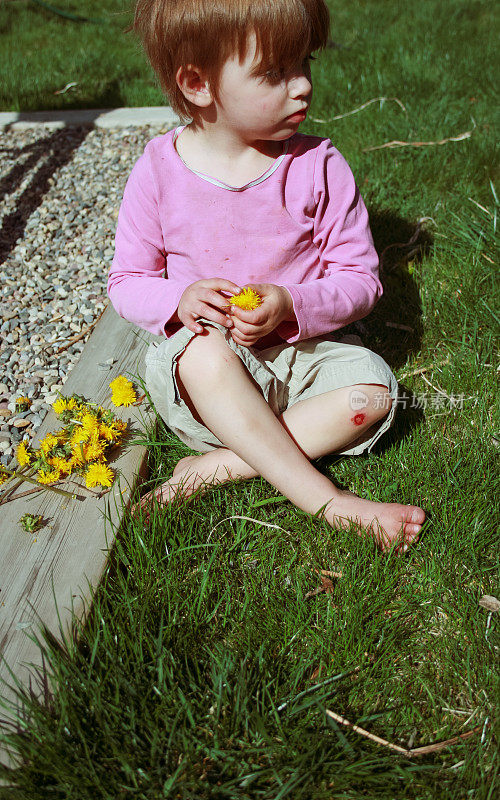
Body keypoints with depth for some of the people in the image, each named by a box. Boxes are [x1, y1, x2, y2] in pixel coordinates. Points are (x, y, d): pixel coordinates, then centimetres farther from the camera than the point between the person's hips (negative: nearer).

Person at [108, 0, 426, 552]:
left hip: (297, 352, 2)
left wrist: (291, 306, -23)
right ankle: (326, 501, -27)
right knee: (207, 355, -35)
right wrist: (180, 300, -22)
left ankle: (215, 469, -21)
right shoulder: (159, 171, -7)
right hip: (201, 370, -1)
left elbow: (360, 278, -4)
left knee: (373, 386, -23)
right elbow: (127, 283, 1)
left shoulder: (319, 165, -6)